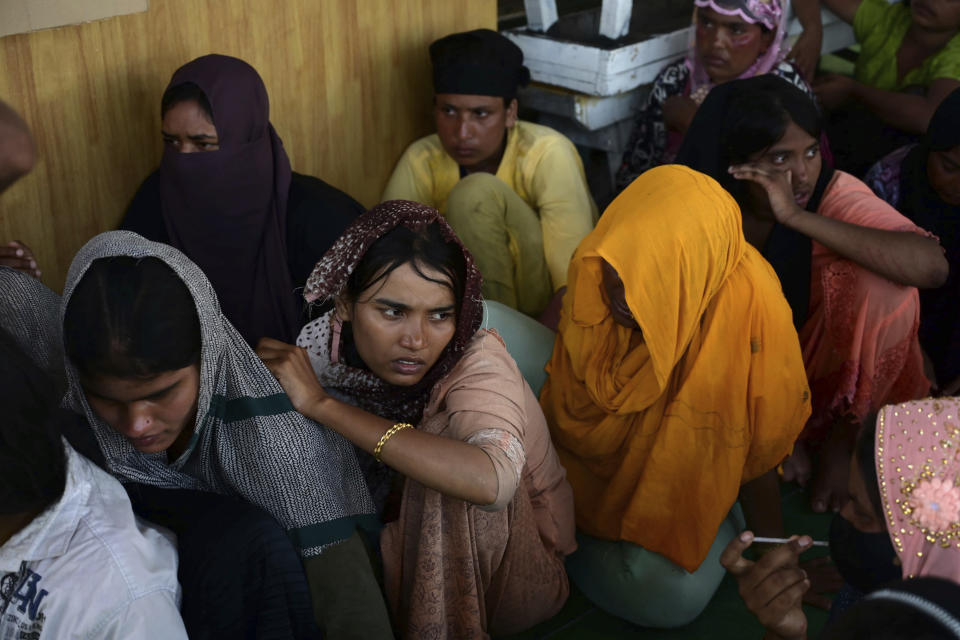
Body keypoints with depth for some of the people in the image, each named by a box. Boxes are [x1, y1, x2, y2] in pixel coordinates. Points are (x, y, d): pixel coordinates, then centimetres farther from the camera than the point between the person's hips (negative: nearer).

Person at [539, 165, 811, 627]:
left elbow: (758, 449, -18)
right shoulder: (603, 277, -20)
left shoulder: (750, 307, -31)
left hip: (681, 489, -2)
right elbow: (563, 404, -4)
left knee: (670, 596, -21)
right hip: (588, 470, 3)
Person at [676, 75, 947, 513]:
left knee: (880, 283, -31)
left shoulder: (834, 194, -24)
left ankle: (842, 436, -11)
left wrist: (797, 217, -45)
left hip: (823, 350, 0)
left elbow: (932, 265, -41)